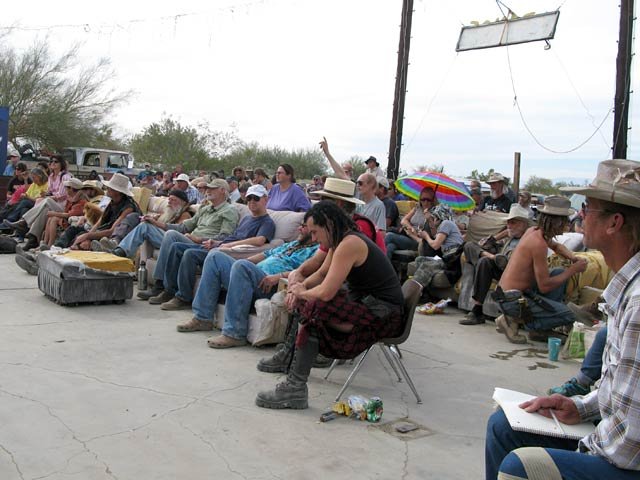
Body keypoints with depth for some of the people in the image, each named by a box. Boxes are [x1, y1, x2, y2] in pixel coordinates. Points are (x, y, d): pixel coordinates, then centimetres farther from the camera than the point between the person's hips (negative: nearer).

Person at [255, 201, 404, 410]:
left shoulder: (349, 244, -21)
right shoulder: (340, 241, 10)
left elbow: (326, 292, -26)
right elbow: (322, 274, 22)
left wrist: (302, 293, -6)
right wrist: (301, 286, 2)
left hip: (384, 314, -10)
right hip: (365, 301, 10)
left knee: (313, 309, -26)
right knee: (304, 301, 10)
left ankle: (295, 389, -25)